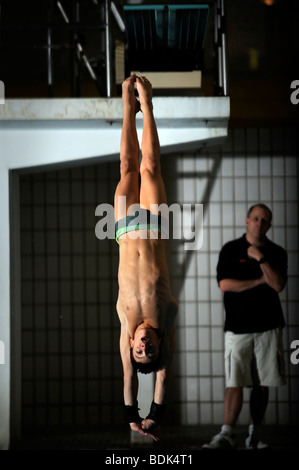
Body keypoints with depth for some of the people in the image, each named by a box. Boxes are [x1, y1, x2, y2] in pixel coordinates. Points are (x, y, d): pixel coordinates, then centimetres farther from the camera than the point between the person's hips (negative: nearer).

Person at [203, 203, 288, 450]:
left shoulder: (277, 253, 9)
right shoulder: (230, 250, 5)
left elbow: (278, 284, -6)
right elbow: (225, 284, -7)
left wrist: (261, 259, -13)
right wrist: (260, 281, -4)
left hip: (268, 327, 2)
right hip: (238, 326, -2)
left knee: (262, 384, 4)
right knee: (235, 383, -9)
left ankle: (254, 434, 12)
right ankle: (227, 434, -13)